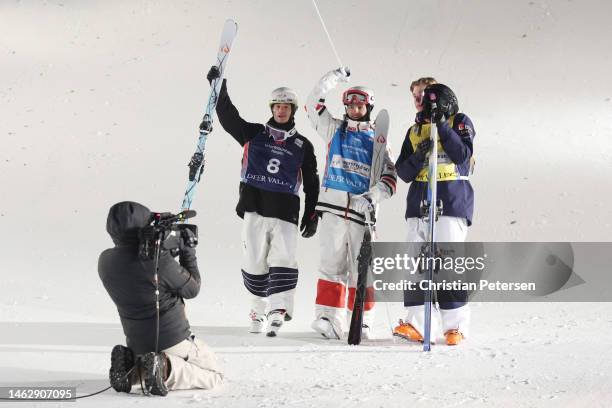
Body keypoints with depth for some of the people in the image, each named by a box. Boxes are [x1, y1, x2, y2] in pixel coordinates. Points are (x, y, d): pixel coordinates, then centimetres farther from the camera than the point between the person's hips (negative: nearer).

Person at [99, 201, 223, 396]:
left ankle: (132, 367, 4)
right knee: (214, 375, 13)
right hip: (173, 341, -6)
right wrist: (188, 252, -4)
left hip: (137, 343, 6)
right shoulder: (159, 261, -27)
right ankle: (165, 368, -11)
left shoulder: (106, 261, -9)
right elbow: (192, 289, -12)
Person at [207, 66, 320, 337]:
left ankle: (278, 311, -20)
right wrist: (219, 88, -6)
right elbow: (227, 116, 6)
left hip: (285, 213, -1)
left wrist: (312, 215, 8)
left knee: (283, 260, -16)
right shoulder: (253, 134, 13)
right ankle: (260, 309, 15)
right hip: (254, 207, 1)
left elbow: (311, 183, 15)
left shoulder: (303, 146, 13)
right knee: (255, 263, 1)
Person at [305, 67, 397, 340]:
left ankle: (362, 321, 6)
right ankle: (329, 318, -5)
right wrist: (333, 79, 7)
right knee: (332, 264, -4)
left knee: (362, 267, 1)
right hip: (333, 207, 0)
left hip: (362, 210, 0)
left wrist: (373, 197, -11)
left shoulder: (377, 141, 12)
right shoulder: (334, 129, 16)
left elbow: (390, 176, 6)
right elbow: (314, 104, 10)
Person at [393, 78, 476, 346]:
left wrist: (442, 125, -12)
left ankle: (456, 326, -5)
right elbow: (403, 172, 13)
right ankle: (414, 324, -1)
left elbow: (463, 155, -10)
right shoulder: (414, 131, 21)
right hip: (419, 201, 5)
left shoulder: (459, 121, 7)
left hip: (451, 200, -5)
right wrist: (418, 156, -6)